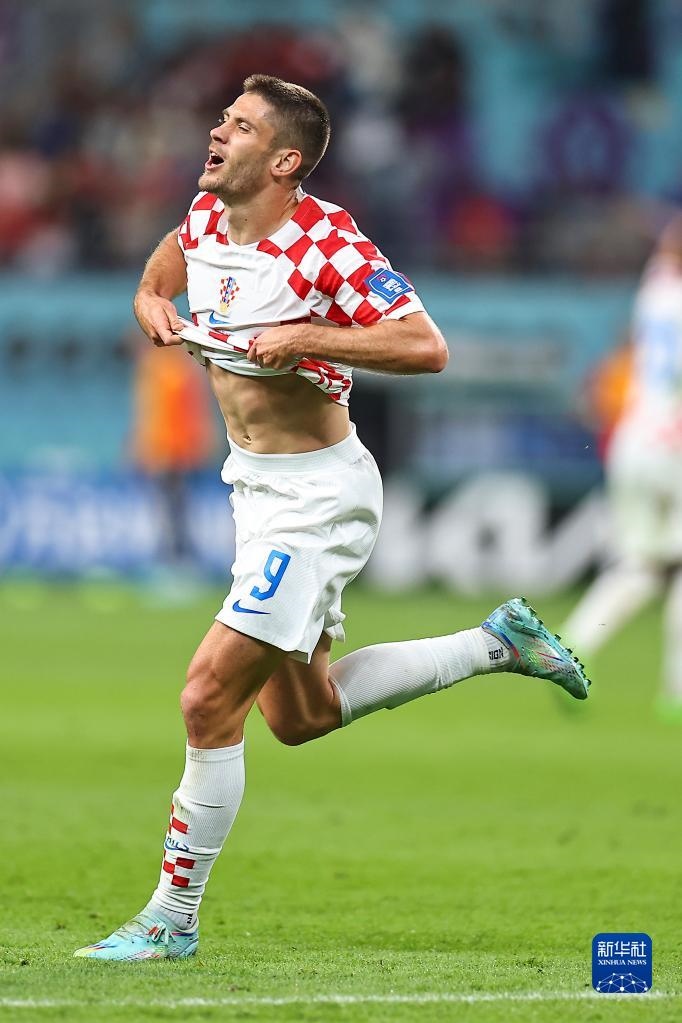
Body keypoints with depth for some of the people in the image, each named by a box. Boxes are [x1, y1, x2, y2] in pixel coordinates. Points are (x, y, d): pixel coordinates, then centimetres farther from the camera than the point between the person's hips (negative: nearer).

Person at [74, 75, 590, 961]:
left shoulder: (326, 243, -21)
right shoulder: (205, 221, 1)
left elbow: (426, 348, -28)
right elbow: (159, 278, 24)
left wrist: (305, 338, -31)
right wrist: (155, 308, 2)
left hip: (317, 497, -9)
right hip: (258, 488, 9)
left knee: (210, 697, -14)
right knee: (297, 715, 20)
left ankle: (173, 920, -4)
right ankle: (498, 643, 31)